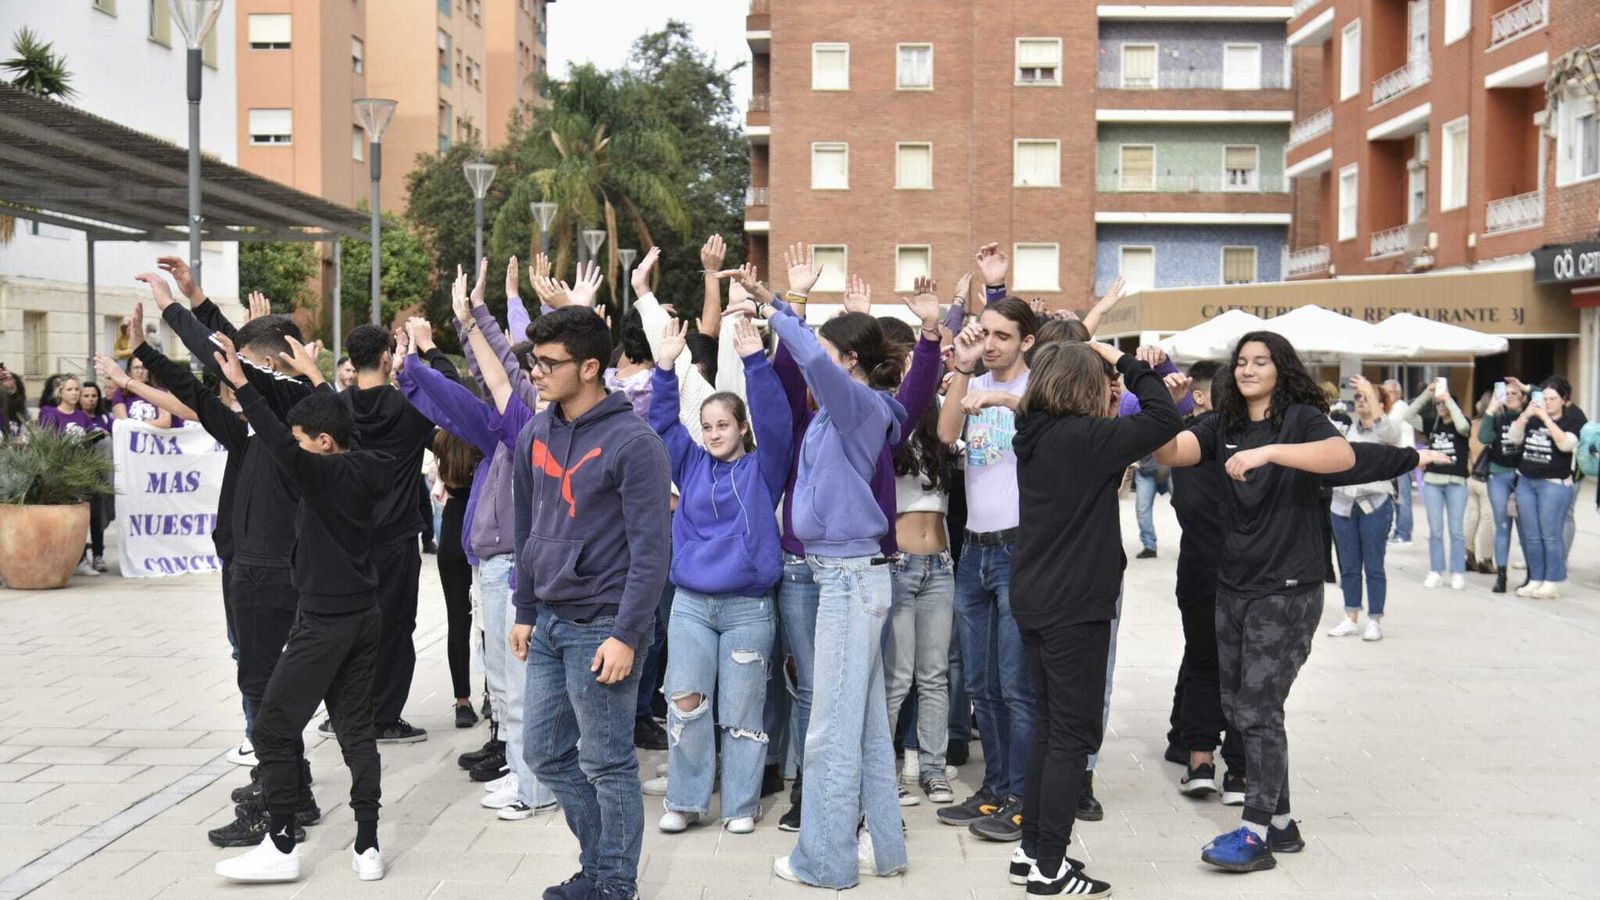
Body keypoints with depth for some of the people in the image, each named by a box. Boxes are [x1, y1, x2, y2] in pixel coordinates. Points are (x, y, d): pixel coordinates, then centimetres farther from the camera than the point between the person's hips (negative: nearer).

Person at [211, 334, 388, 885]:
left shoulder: (324, 473, -16)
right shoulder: (369, 469, 5)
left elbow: (281, 447, -36)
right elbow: (345, 423, 25)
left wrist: (241, 384, -33)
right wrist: (316, 376, 34)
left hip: (324, 621, -8)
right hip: (365, 616, 8)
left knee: (273, 728, 2)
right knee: (357, 729, 10)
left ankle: (281, 846, 5)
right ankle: (367, 847, 11)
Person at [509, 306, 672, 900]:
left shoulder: (633, 443, -13)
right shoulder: (535, 435, 8)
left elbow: (650, 551, -15)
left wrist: (626, 635, -18)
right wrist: (525, 611, 15)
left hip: (601, 627, -8)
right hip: (549, 622, 8)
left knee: (608, 764, 2)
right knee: (545, 753, 15)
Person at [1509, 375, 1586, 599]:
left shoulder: (1574, 417, -2)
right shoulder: (1533, 415, 10)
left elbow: (1566, 444, -18)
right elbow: (1514, 438, 5)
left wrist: (1546, 419, -19)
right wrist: (1525, 415, -8)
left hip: (1554, 483, -5)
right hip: (1526, 480, 5)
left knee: (1550, 535, -6)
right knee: (1531, 536, 6)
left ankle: (1553, 582, 3)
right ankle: (1535, 579, 14)